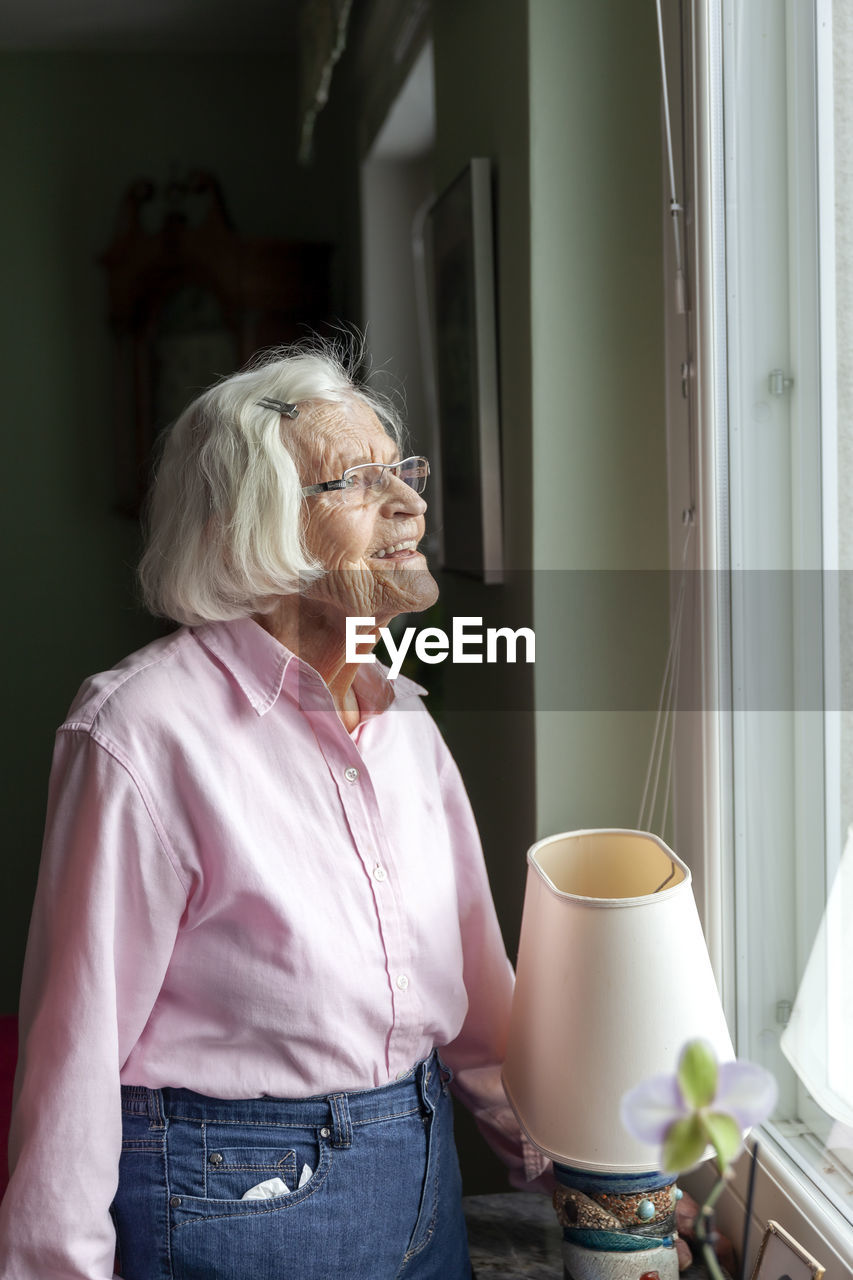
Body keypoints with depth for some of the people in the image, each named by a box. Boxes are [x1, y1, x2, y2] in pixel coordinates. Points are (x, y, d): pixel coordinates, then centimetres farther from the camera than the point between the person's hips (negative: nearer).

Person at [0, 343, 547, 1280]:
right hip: (231, 1201, -7)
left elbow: (475, 990, 10)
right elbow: (76, 1043, -16)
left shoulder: (405, 720, 5)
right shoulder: (143, 728, -17)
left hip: (424, 1171, 7)